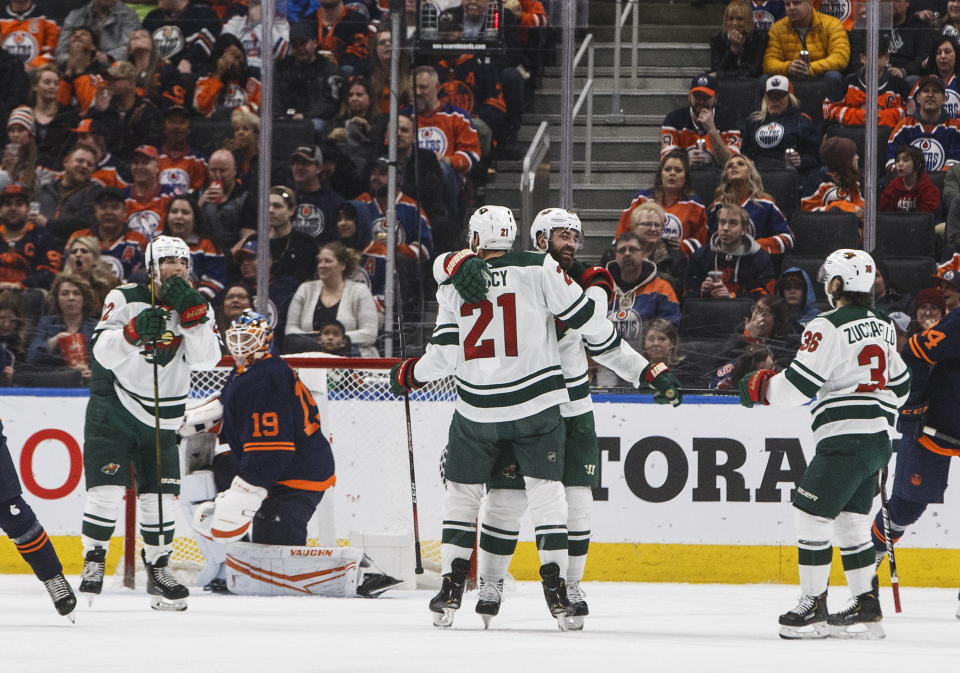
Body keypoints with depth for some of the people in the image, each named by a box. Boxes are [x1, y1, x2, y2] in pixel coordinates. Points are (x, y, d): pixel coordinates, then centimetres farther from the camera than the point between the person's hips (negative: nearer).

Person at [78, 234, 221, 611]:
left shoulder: (196, 307, 1)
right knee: (108, 488, -12)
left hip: (161, 420, 3)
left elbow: (207, 359, -13)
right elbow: (103, 353, -19)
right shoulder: (126, 299, -9)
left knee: (161, 495, 1)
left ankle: (158, 569, 16)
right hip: (113, 409, -3)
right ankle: (93, 562, 1)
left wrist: (191, 313, -25)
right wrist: (135, 331, -37)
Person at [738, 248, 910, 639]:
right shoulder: (883, 328, 15)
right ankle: (866, 608, 14)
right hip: (878, 440, 9)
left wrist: (759, 387, 2)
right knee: (851, 521, 15)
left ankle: (813, 607, -4)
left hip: (845, 440, -9)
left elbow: (797, 386, -15)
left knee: (811, 517, -4)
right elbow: (899, 385, 24)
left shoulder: (828, 328, -12)